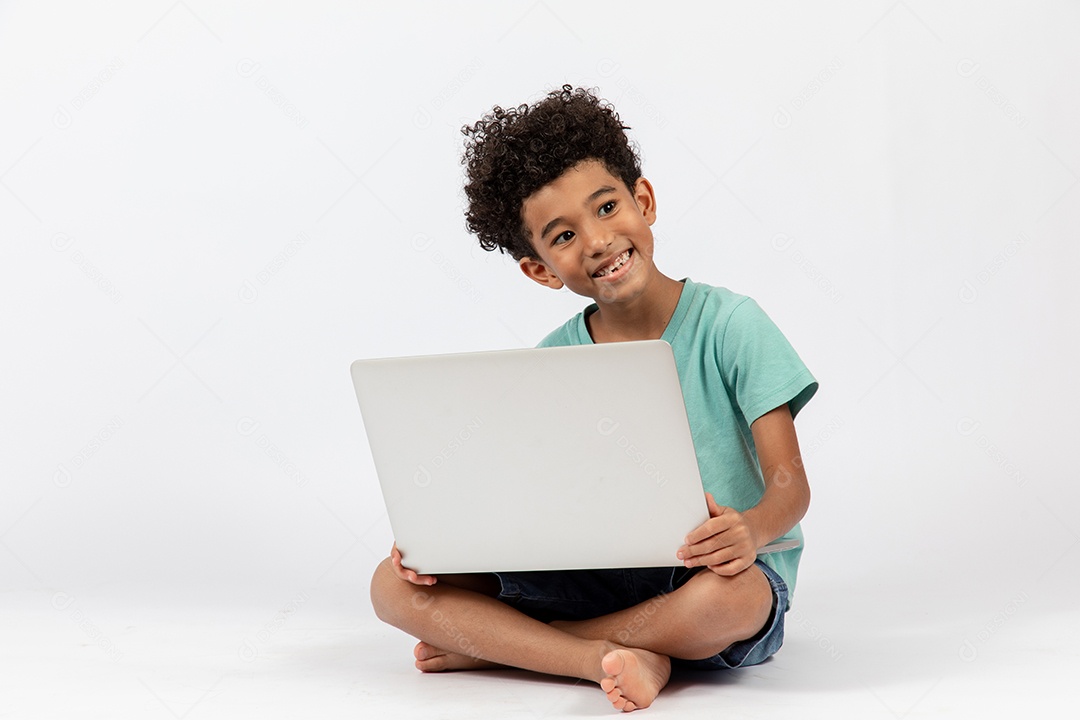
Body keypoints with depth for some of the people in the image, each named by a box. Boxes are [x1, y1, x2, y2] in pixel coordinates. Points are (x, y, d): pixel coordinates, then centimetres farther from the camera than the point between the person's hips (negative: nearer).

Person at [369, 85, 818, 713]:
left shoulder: (730, 325, -8)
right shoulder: (552, 362, 4)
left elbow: (790, 484, -12)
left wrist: (752, 530, -36)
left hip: (714, 575, -3)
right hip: (599, 578, 3)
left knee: (729, 594, -42)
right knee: (397, 586, -12)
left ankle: (498, 645, -21)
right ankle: (609, 656, -26)